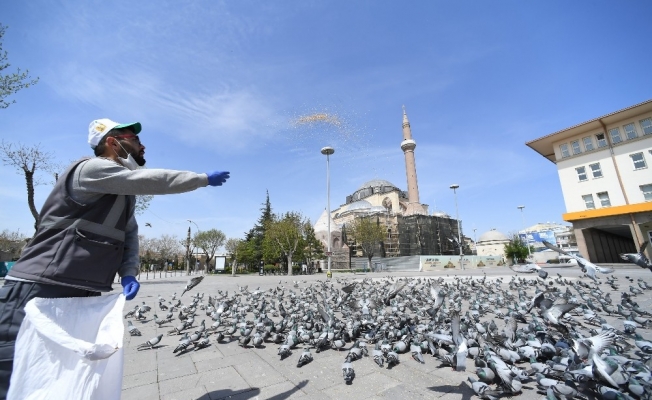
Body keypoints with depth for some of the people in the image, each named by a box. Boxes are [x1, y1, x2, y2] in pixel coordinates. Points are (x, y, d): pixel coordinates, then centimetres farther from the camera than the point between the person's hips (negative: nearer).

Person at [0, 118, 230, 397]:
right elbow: (154, 181, -20)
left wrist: (129, 273, -3)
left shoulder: (126, 191, 16)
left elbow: (130, 235, 13)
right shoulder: (91, 169, -12)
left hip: (83, 295, 9)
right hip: (39, 290, -9)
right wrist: (205, 179, -10)